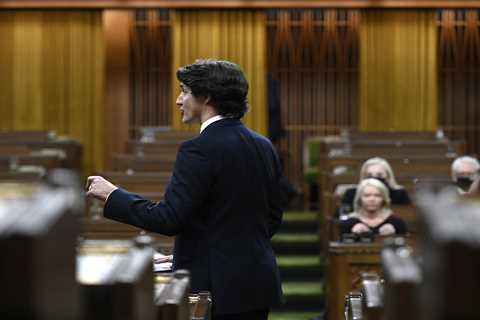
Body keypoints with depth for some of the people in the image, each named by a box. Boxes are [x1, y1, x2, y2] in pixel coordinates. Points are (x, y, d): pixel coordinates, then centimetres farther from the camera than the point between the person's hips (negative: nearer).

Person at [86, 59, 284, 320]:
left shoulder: (199, 150, -15)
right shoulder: (263, 146, 9)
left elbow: (169, 219, -19)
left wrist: (112, 195, -9)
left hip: (217, 288, -8)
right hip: (259, 284, 8)